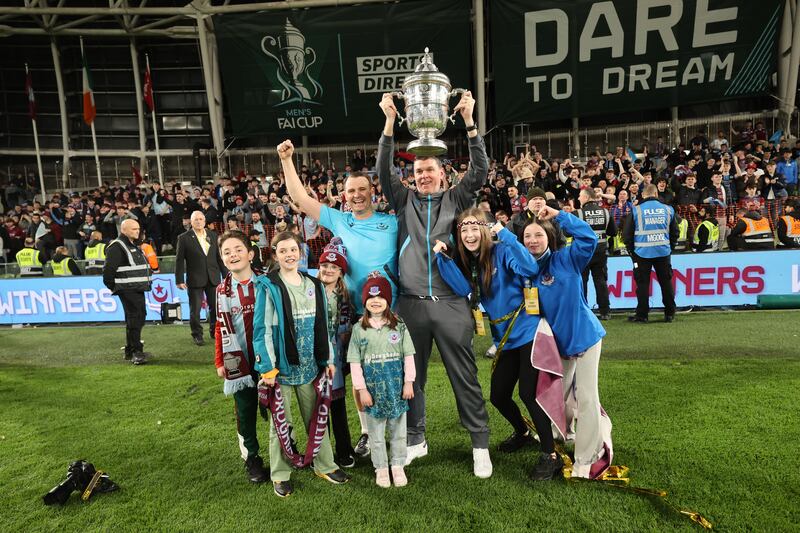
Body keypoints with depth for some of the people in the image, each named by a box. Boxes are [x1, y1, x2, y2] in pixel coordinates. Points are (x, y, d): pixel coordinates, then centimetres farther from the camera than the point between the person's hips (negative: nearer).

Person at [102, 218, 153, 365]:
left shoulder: (135, 245, 19)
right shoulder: (116, 247, -12)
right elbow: (109, 269, -18)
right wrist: (113, 287, -10)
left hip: (138, 289, 10)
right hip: (127, 290, -10)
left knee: (140, 317, 13)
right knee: (134, 319, -10)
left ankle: (130, 351, 25)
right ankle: (135, 352, -6)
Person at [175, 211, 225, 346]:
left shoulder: (213, 235, 7)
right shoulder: (184, 238, -3)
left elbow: (219, 257, 10)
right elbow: (179, 260, -4)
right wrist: (179, 280, -9)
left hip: (213, 278, 3)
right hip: (195, 279, -3)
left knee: (215, 307, 8)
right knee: (195, 310, 5)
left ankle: (215, 331, 25)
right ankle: (197, 335, 20)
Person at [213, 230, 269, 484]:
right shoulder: (222, 291, 4)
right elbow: (221, 328, 8)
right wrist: (219, 361, 6)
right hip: (238, 364, 2)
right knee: (245, 414, 13)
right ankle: (252, 459, 31)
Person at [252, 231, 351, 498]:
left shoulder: (314, 285, 7)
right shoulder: (268, 286, -8)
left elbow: (322, 326, 11)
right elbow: (262, 328, -11)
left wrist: (328, 359, 8)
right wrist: (267, 367, -16)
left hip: (310, 365, 4)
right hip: (281, 365, -4)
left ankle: (324, 465, 30)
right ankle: (280, 475, 25)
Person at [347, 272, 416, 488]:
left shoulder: (399, 326, -2)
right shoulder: (359, 329, -4)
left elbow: (408, 356, 1)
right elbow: (355, 362, -4)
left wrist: (409, 382, -2)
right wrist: (361, 389, -6)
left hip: (397, 388, 1)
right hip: (372, 389, -1)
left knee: (398, 429, 13)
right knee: (376, 432, 11)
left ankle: (398, 466, 30)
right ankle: (381, 468, 28)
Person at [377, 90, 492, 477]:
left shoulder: (456, 199, 9)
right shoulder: (405, 200, 12)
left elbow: (480, 169, -2)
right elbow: (383, 171, 1)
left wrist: (469, 121, -10)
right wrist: (390, 122, -7)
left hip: (451, 303, -1)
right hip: (411, 303, 2)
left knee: (464, 376, 5)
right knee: (412, 376, 12)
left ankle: (480, 444, 19)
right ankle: (415, 439, 29)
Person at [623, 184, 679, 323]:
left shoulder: (636, 210, -4)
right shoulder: (668, 209, 6)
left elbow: (627, 234, -3)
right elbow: (675, 233, 11)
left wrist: (632, 251, 8)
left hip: (642, 253, -3)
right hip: (663, 252, 3)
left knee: (642, 283, 3)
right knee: (666, 282, 12)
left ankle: (642, 314, 5)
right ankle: (670, 314, 19)